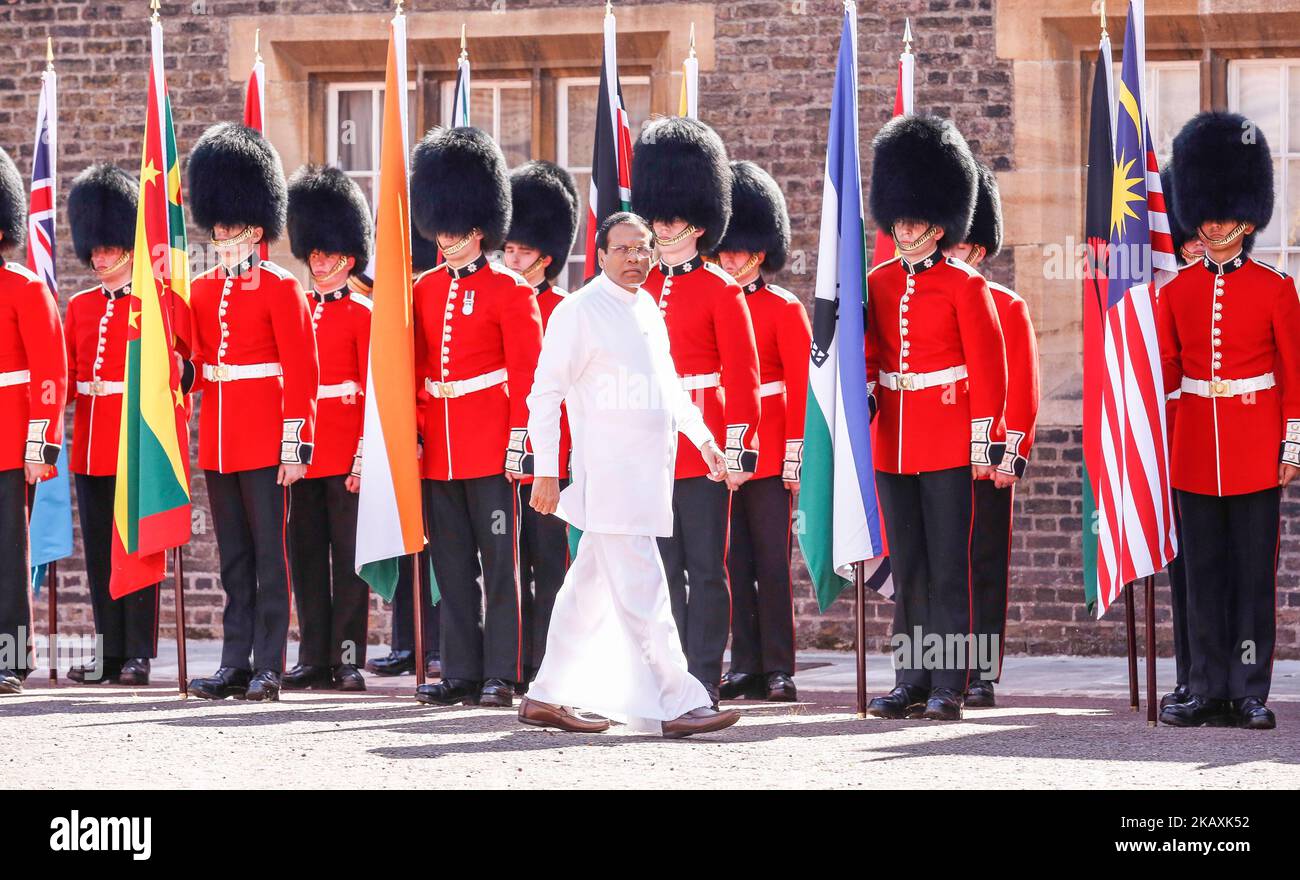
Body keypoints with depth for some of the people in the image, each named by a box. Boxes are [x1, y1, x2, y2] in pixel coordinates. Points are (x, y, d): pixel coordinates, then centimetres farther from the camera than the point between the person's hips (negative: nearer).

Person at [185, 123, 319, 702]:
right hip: (218, 442, 6)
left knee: (269, 554, -2)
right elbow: (190, 364, 17)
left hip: (266, 443, -6)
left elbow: (302, 373, -8)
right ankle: (236, 664, 12)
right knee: (233, 558, 9)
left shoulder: (280, 289, -5)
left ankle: (268, 669, 0)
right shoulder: (202, 291, 13)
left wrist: (295, 446, -12)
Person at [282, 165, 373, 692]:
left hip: (347, 456, -5)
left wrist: (367, 453, -13)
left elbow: (375, 390, -6)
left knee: (349, 557, -1)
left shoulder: (364, 314, -1)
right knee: (307, 557, 6)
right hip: (304, 450, 5)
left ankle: (348, 659, 2)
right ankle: (315, 659, 11)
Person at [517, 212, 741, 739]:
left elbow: (667, 383, 28)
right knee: (643, 593, -10)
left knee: (590, 590, 12)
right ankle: (672, 706, -11)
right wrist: (545, 472, -15)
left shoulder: (647, 309, 15)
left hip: (648, 473, 8)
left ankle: (547, 698, 19)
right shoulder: (580, 311, -10)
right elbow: (544, 393, -11)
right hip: (610, 479, -8)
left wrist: (703, 438, 21)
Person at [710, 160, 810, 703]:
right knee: (735, 561, 5)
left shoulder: (784, 309, -1)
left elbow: (802, 385, -5)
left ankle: (779, 671, -1)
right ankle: (746, 665, 9)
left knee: (772, 562, -3)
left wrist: (795, 453, -11)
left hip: (768, 450, -4)